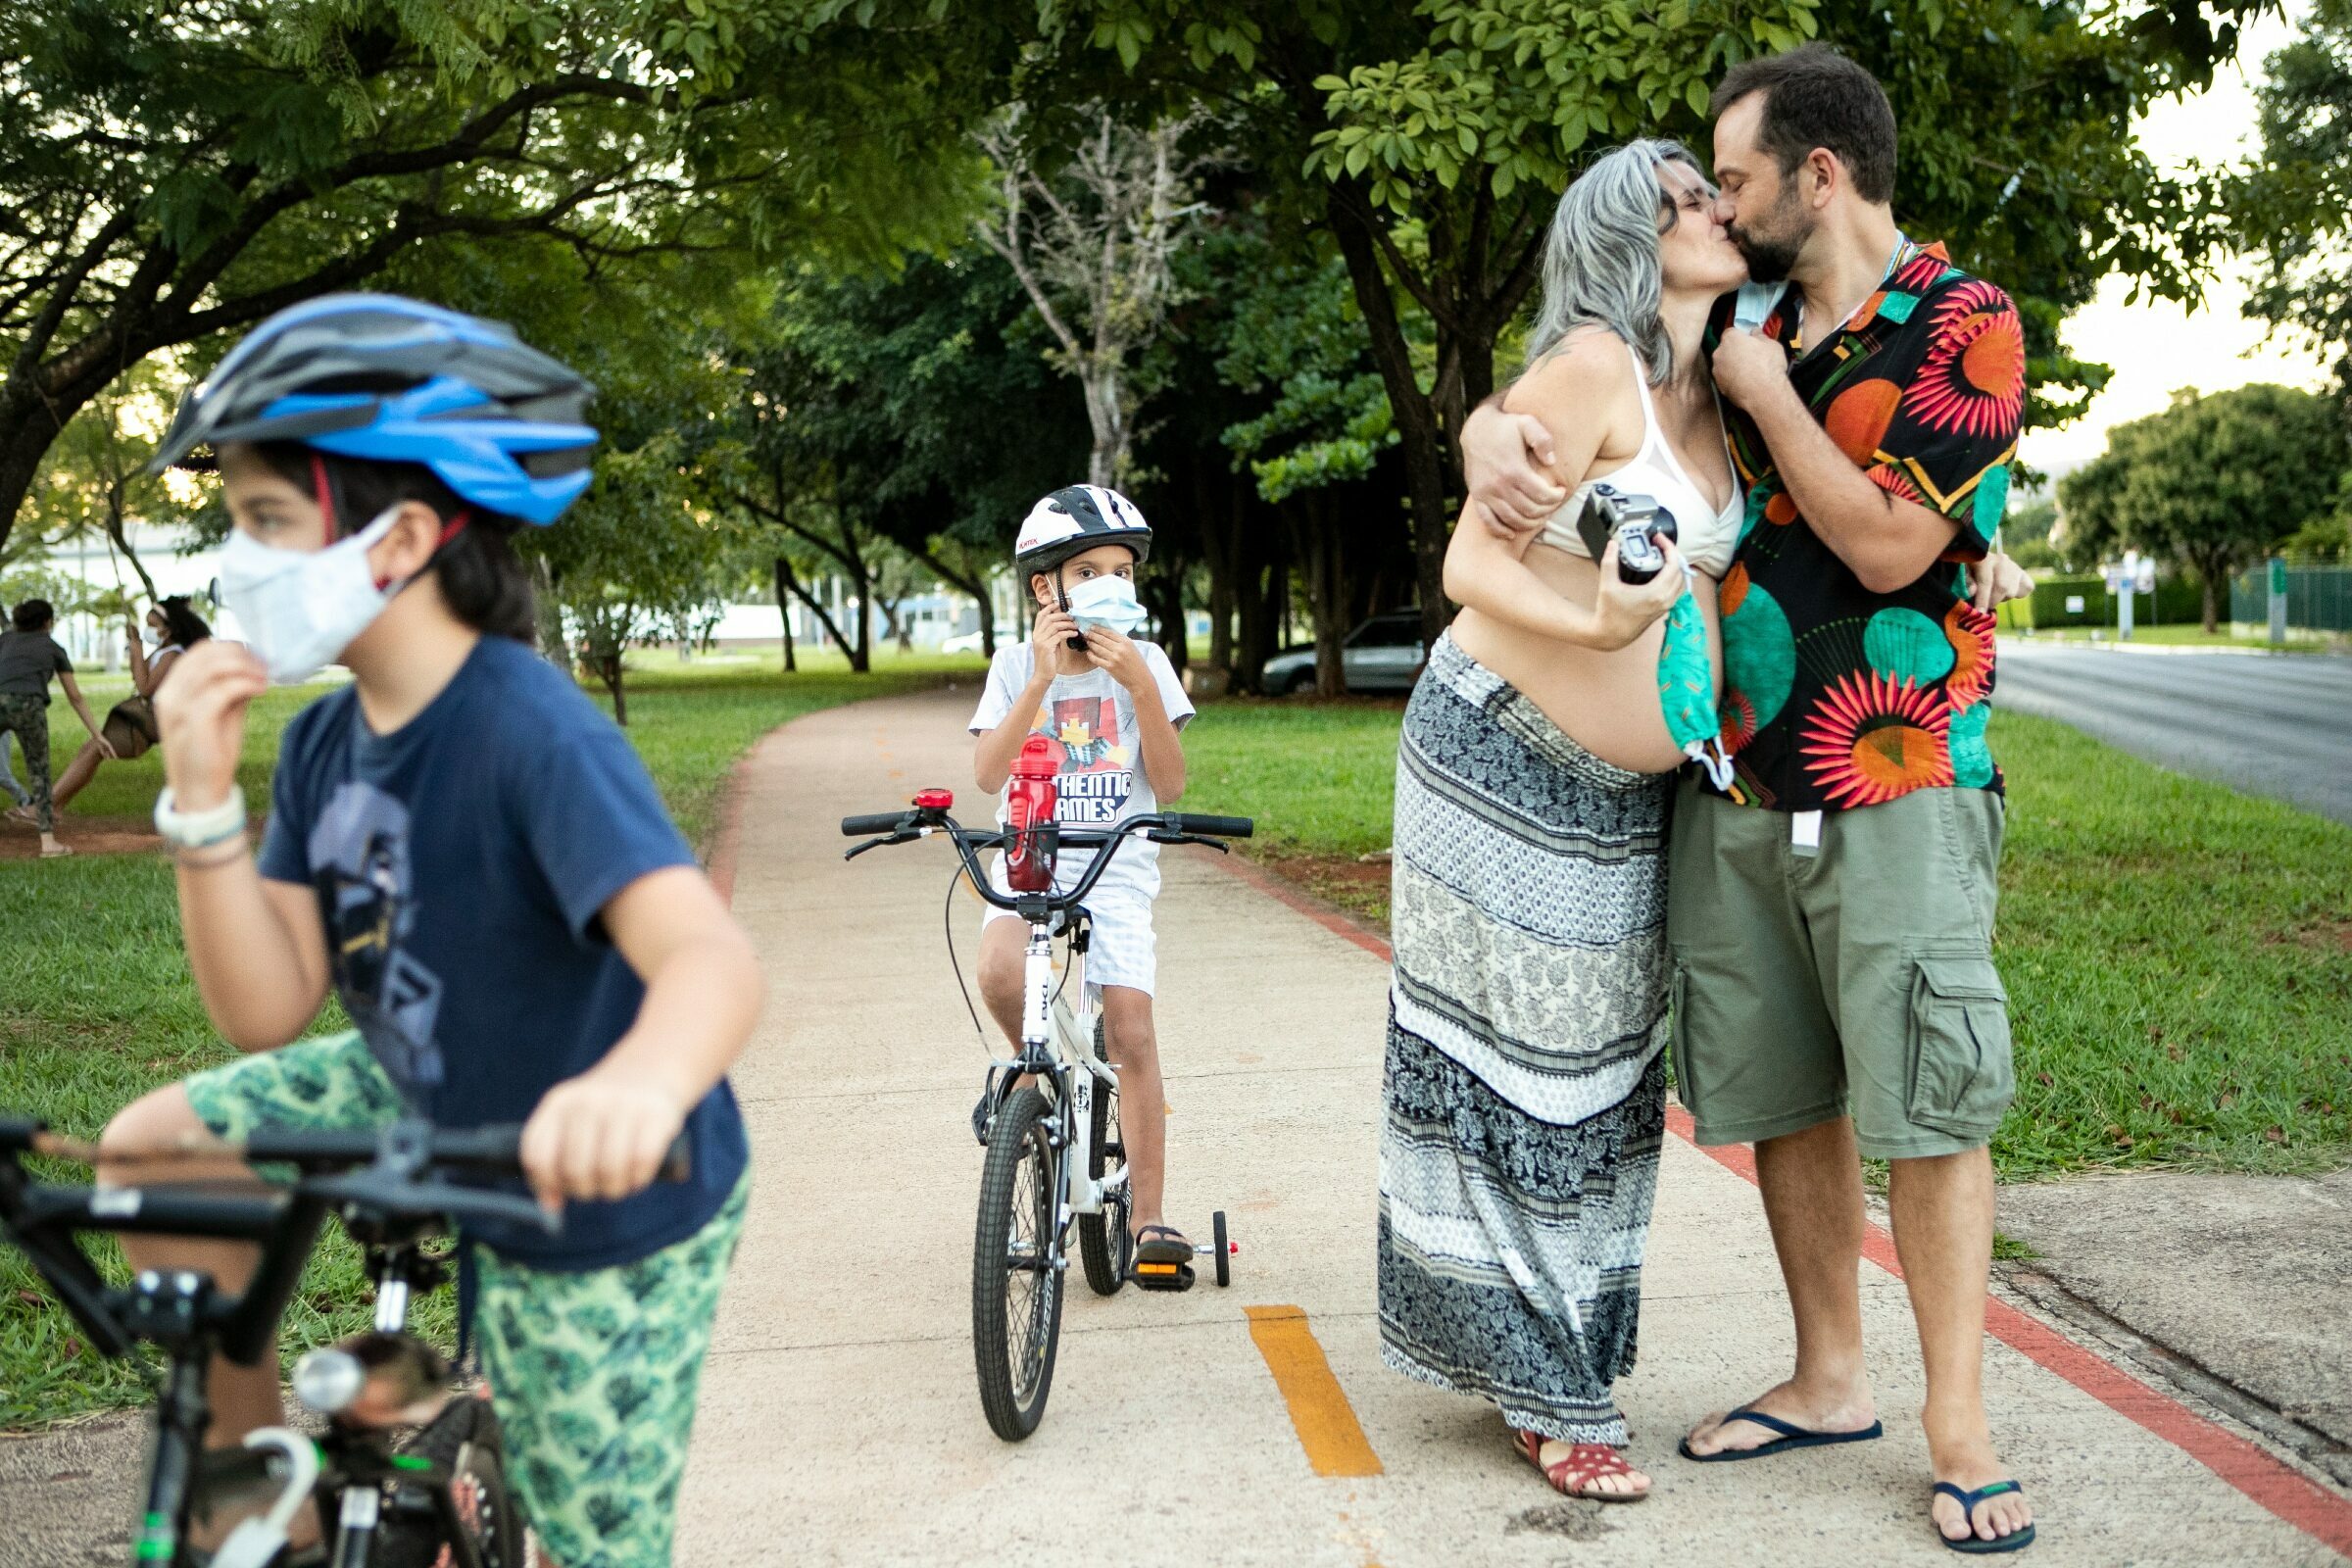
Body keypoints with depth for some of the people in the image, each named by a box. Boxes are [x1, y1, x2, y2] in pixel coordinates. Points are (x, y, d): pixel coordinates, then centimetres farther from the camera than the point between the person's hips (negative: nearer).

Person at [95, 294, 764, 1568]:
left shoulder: (531, 734, -31)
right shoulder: (325, 742, -6)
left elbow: (710, 956, -45)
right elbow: (266, 1010, -8)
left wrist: (640, 1082, -68)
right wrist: (199, 800, -22)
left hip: (602, 1218, -7)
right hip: (432, 1103, 7)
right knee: (151, 1154, 1)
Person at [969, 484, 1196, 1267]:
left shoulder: (1145, 664, 2)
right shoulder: (1016, 665, 2)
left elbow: (1169, 783, -6)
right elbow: (988, 773, -11)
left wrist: (1140, 687, -17)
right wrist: (1042, 680, -20)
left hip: (1117, 867, 0)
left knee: (1132, 1032, -9)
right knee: (1000, 972, -31)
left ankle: (1149, 1212, 3)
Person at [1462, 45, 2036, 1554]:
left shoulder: (1965, 325, -5)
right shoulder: (1736, 325, 11)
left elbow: (1890, 544, -15)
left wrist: (1768, 401, -8)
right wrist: (1493, 435, -7)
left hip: (1898, 783, -5)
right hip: (1732, 788, 6)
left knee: (1928, 1104, -4)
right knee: (1784, 1098, 10)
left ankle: (1960, 1426, 7)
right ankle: (1830, 1381, 24)